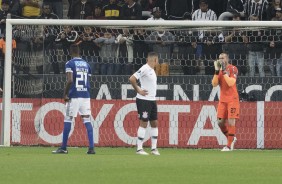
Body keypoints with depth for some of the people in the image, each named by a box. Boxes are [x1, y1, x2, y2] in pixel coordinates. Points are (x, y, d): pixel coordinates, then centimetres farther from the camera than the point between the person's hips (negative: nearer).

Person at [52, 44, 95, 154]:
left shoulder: (70, 64, -6)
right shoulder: (86, 64, 12)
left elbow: (70, 80, -16)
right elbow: (88, 82, 13)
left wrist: (65, 94, -7)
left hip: (74, 96, -5)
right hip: (85, 95, 5)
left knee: (68, 120, 3)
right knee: (87, 120, 3)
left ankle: (63, 148, 5)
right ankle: (91, 147, -6)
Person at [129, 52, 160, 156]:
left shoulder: (151, 70, 14)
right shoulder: (145, 69, -15)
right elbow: (132, 79, -22)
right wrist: (138, 90, -16)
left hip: (152, 100, 9)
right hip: (144, 100, -9)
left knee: (154, 123, 8)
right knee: (144, 123, -7)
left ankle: (154, 148, 13)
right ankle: (139, 148, -2)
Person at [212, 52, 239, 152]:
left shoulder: (233, 69, -8)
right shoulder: (219, 70, 10)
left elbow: (231, 83, -21)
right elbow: (214, 84, -3)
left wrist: (224, 71, -20)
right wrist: (217, 71, -10)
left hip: (232, 99, -6)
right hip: (222, 100, 6)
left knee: (230, 121, -10)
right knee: (220, 122, 2)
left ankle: (229, 145, -6)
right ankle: (231, 138, 23)